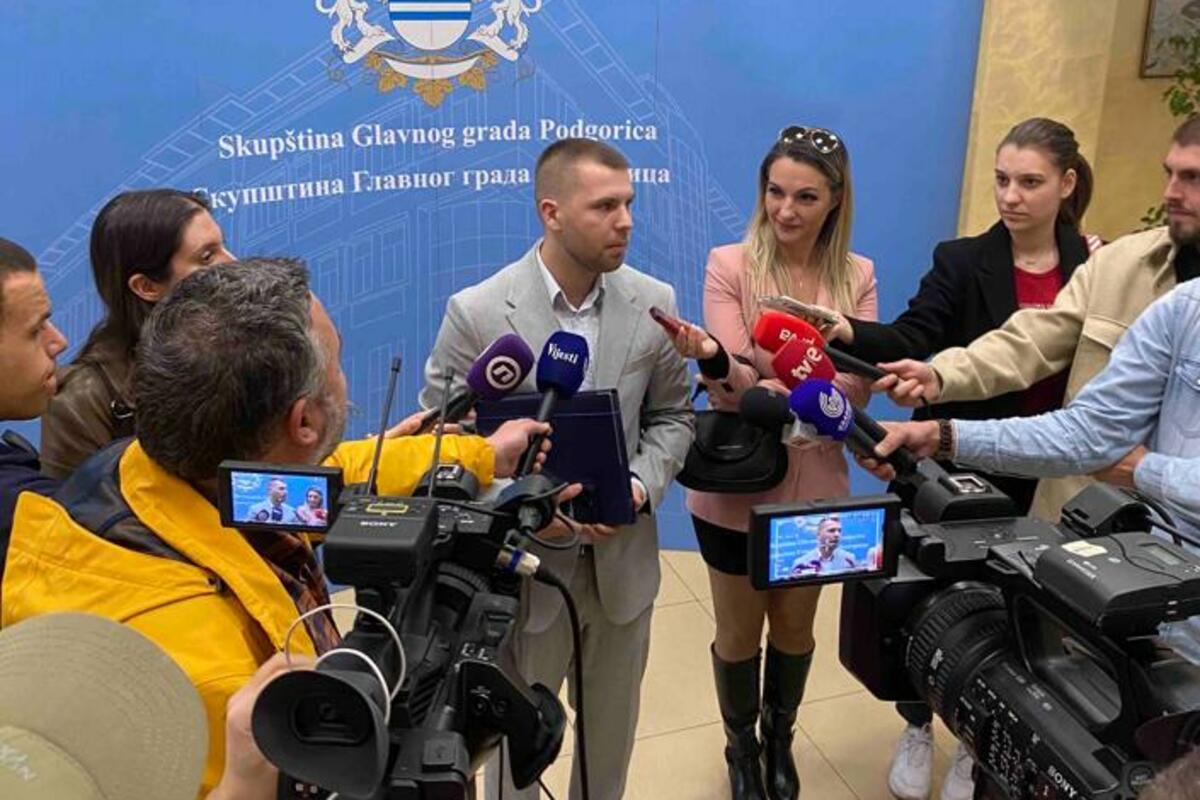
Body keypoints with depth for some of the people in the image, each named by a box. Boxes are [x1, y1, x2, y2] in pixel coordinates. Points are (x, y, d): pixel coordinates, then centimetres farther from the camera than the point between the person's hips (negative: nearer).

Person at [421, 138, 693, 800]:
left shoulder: (653, 301, -5)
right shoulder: (477, 312, -16)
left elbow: (671, 416, 5)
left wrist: (641, 486, -14)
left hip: (624, 560, 3)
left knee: (611, 733, 23)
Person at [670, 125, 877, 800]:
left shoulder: (857, 276, -3)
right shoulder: (730, 264, -12)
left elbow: (858, 386, -11)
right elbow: (730, 389, -21)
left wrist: (781, 388, -31)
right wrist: (711, 356, -46)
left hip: (815, 486, 3)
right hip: (737, 487, -2)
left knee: (795, 627, 21)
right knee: (739, 632, 16)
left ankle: (780, 740, 48)